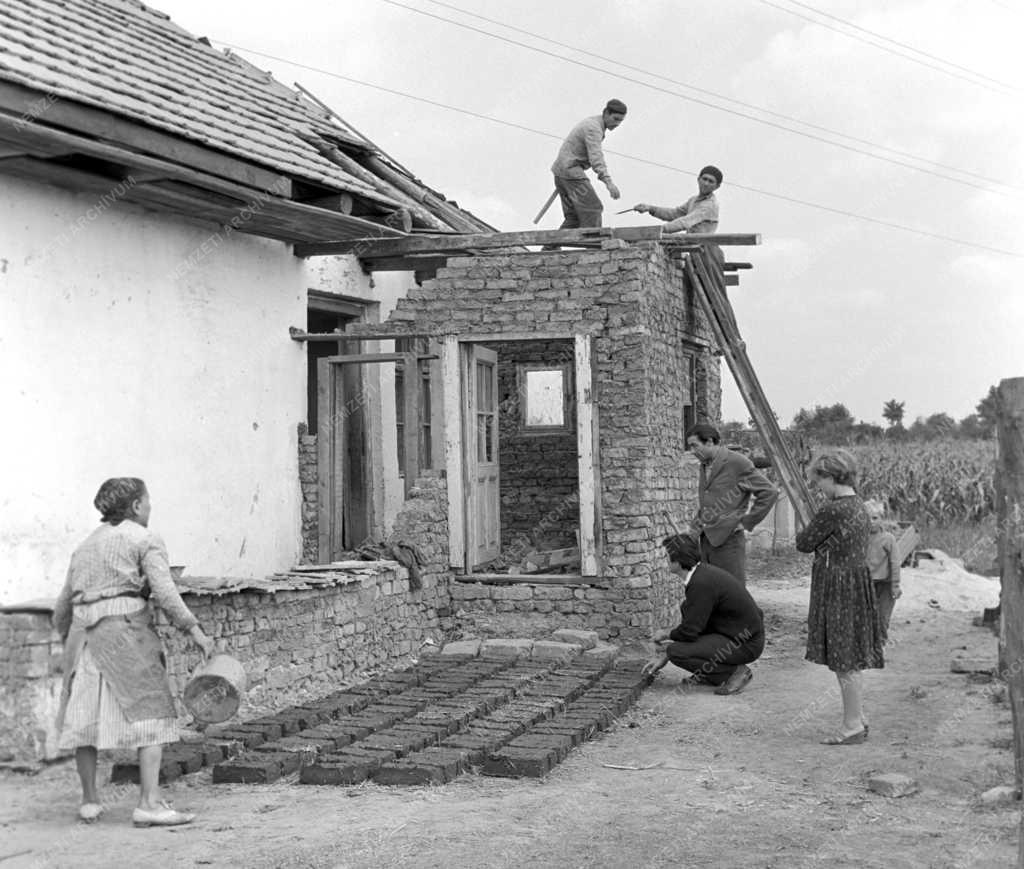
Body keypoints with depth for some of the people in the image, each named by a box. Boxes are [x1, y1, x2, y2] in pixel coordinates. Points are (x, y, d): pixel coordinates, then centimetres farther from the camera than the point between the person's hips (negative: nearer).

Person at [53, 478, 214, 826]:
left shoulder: (86, 546, 22)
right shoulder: (144, 539, 2)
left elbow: (63, 606, 24)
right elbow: (164, 591, -11)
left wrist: (67, 639, 37)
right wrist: (194, 630, -10)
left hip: (83, 629, 7)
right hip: (124, 627, -7)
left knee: (84, 715, 13)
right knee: (152, 712, -4)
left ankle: (89, 800, 21)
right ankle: (149, 803, -11)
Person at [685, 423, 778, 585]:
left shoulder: (738, 463, -10)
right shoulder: (704, 466, 14)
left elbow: (770, 492, -10)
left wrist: (747, 523, -11)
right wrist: (697, 522, 13)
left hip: (728, 540, -7)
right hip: (706, 540, 7)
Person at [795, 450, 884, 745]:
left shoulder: (832, 511, -19)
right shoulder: (859, 507, 9)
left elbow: (804, 543, -10)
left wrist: (806, 530, 10)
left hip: (838, 587, -9)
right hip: (857, 581, 9)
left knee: (844, 658, -2)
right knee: (850, 658, 16)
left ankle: (853, 726, 5)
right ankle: (857, 717, 24)